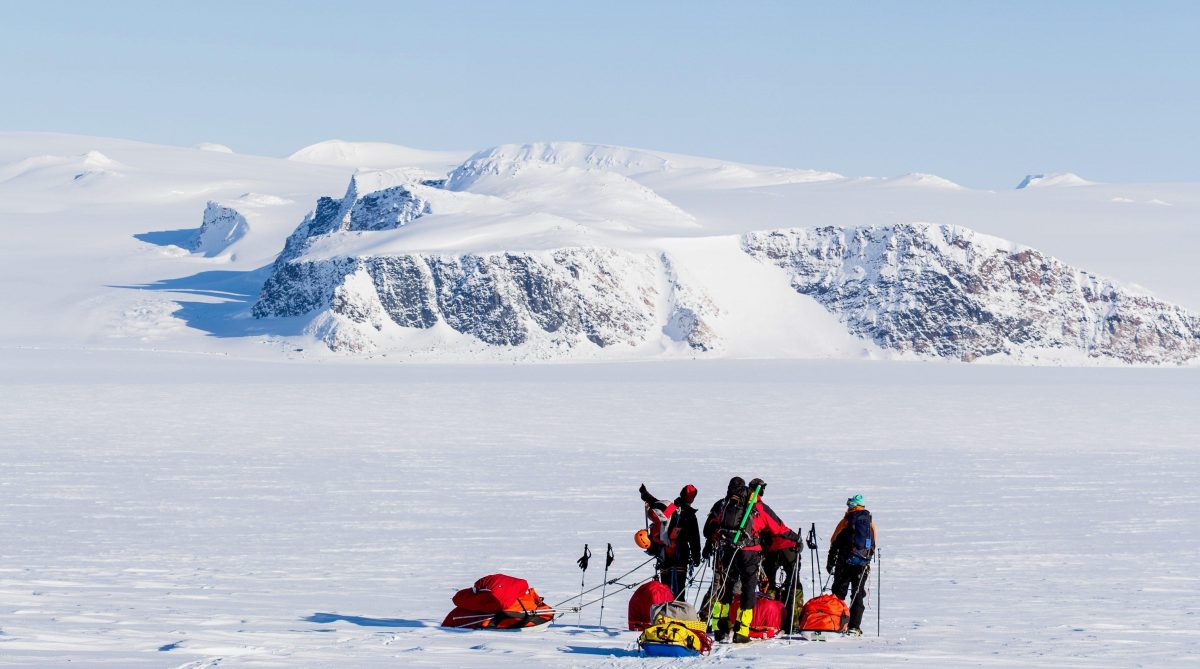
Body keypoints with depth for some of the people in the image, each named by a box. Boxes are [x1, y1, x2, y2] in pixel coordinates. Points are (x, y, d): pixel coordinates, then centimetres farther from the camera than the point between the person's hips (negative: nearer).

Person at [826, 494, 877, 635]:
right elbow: (873, 544, 13)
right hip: (863, 564, 2)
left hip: (845, 563, -2)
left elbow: (834, 543, -1)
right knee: (859, 594, 8)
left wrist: (830, 563, 7)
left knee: (839, 593, 6)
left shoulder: (846, 521, -3)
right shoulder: (870, 523, 6)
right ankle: (854, 626, 0)